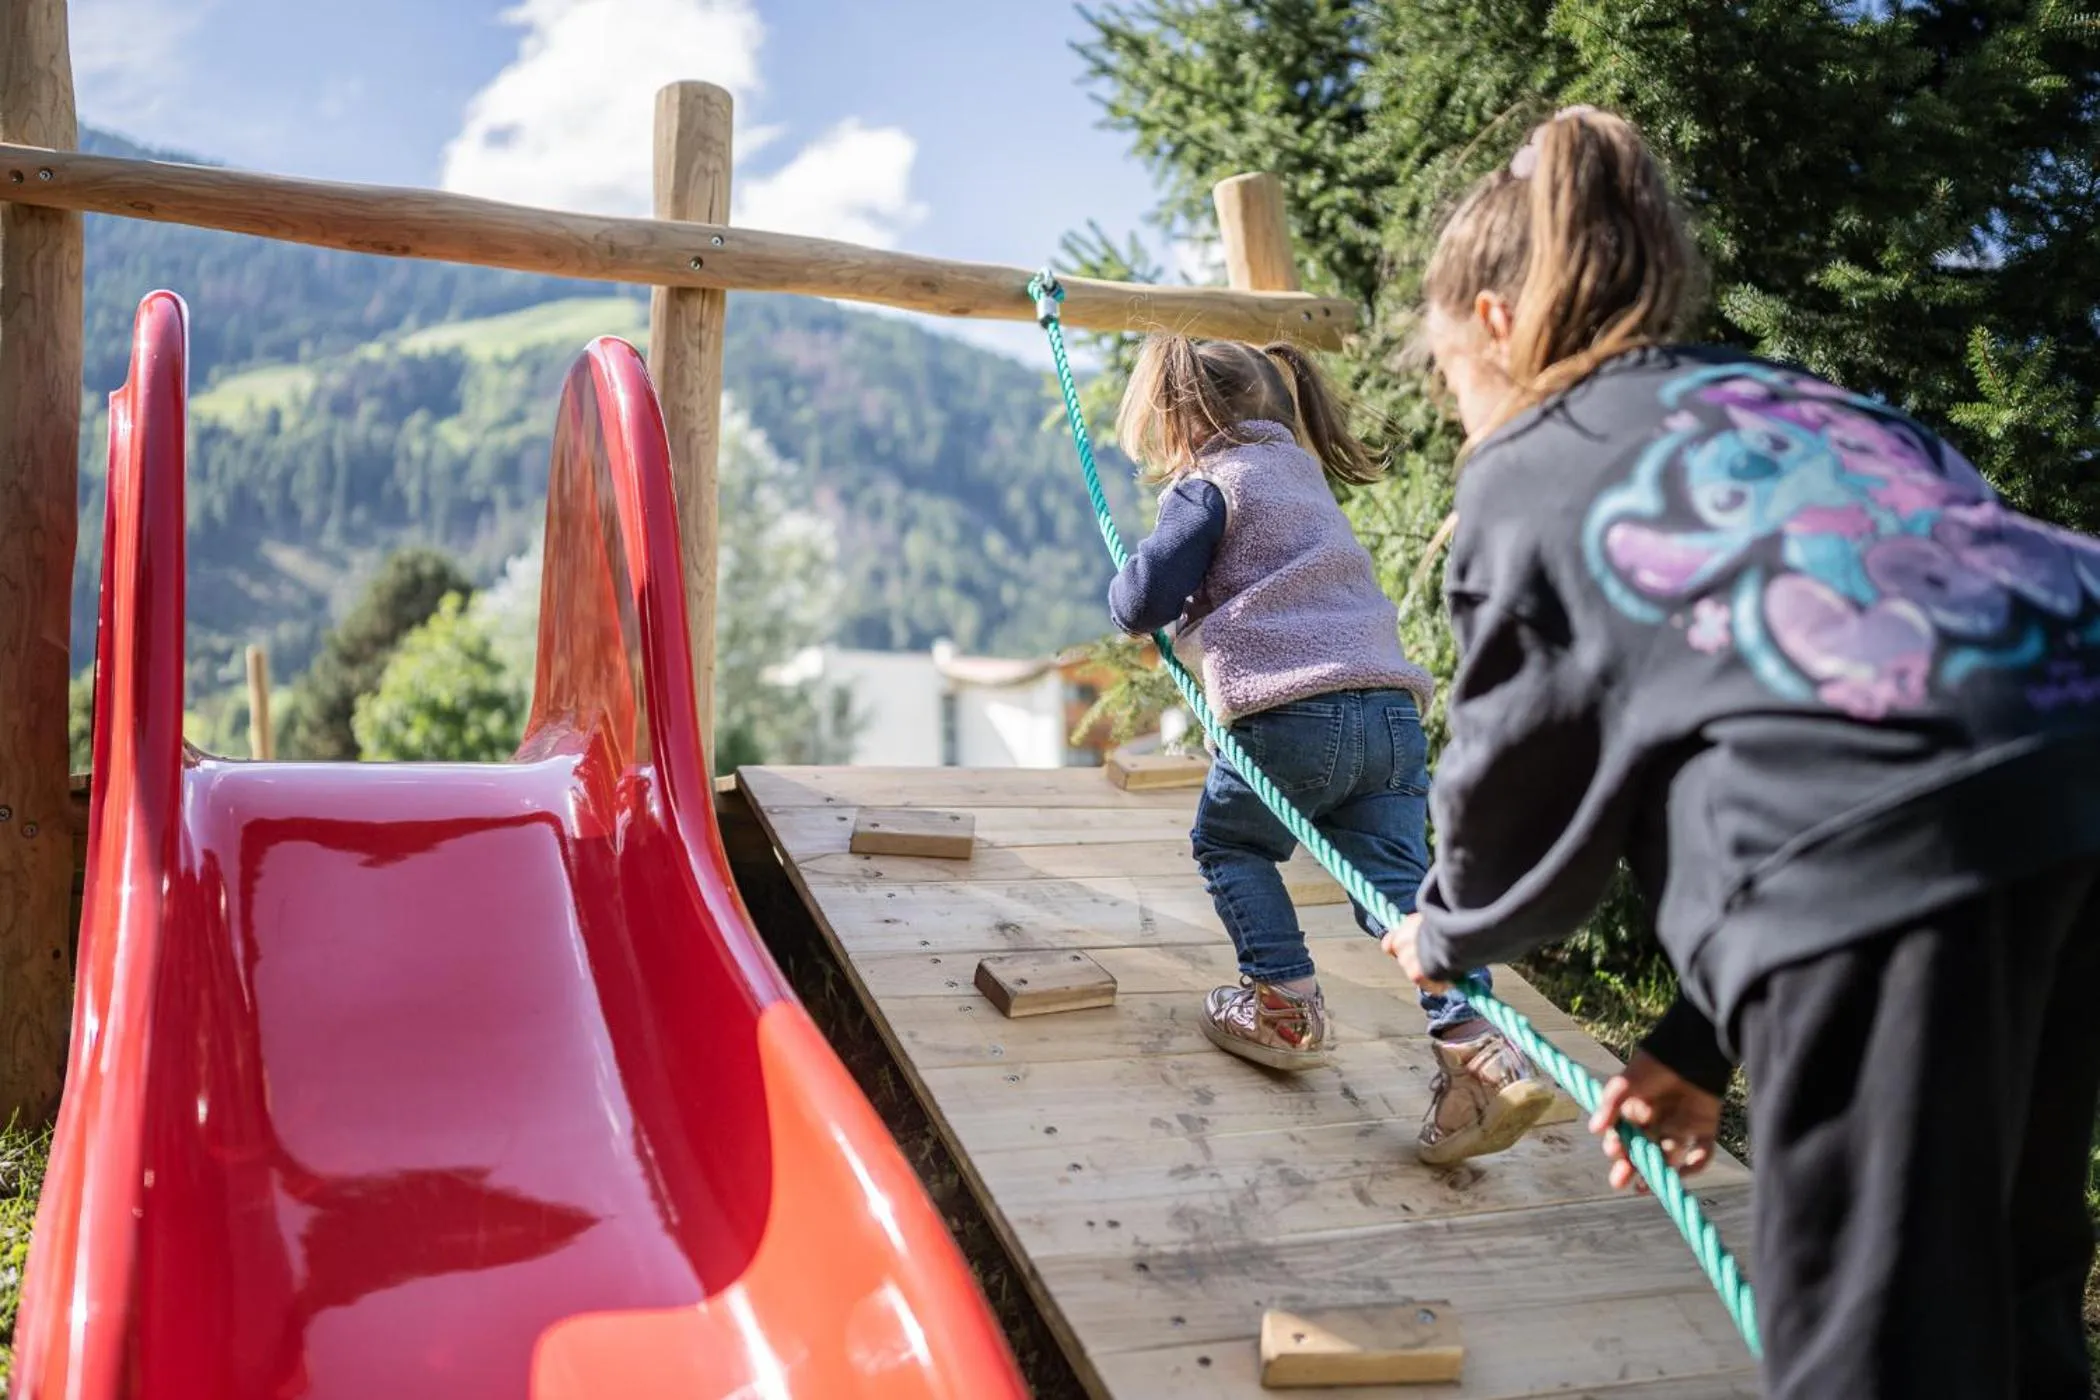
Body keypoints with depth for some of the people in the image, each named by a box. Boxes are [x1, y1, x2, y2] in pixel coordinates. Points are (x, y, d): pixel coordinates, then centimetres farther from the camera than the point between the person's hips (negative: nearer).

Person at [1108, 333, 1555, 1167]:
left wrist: (1132, 602, 19)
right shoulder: (1300, 470, 29)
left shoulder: (1207, 485, 4)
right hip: (1391, 706, 6)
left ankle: (1286, 1007, 11)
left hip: (1290, 711, -6)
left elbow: (1142, 602, -3)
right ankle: (1475, 1046, -15)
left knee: (1228, 842, 19)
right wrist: (1192, 609, 36)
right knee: (1396, 880, 1)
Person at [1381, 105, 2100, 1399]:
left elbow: (1523, 795, 22)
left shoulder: (1523, 478, 16)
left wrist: (1445, 938, 44)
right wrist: (1701, 1041, 35)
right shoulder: (1787, 398, 33)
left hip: (1897, 829, -7)